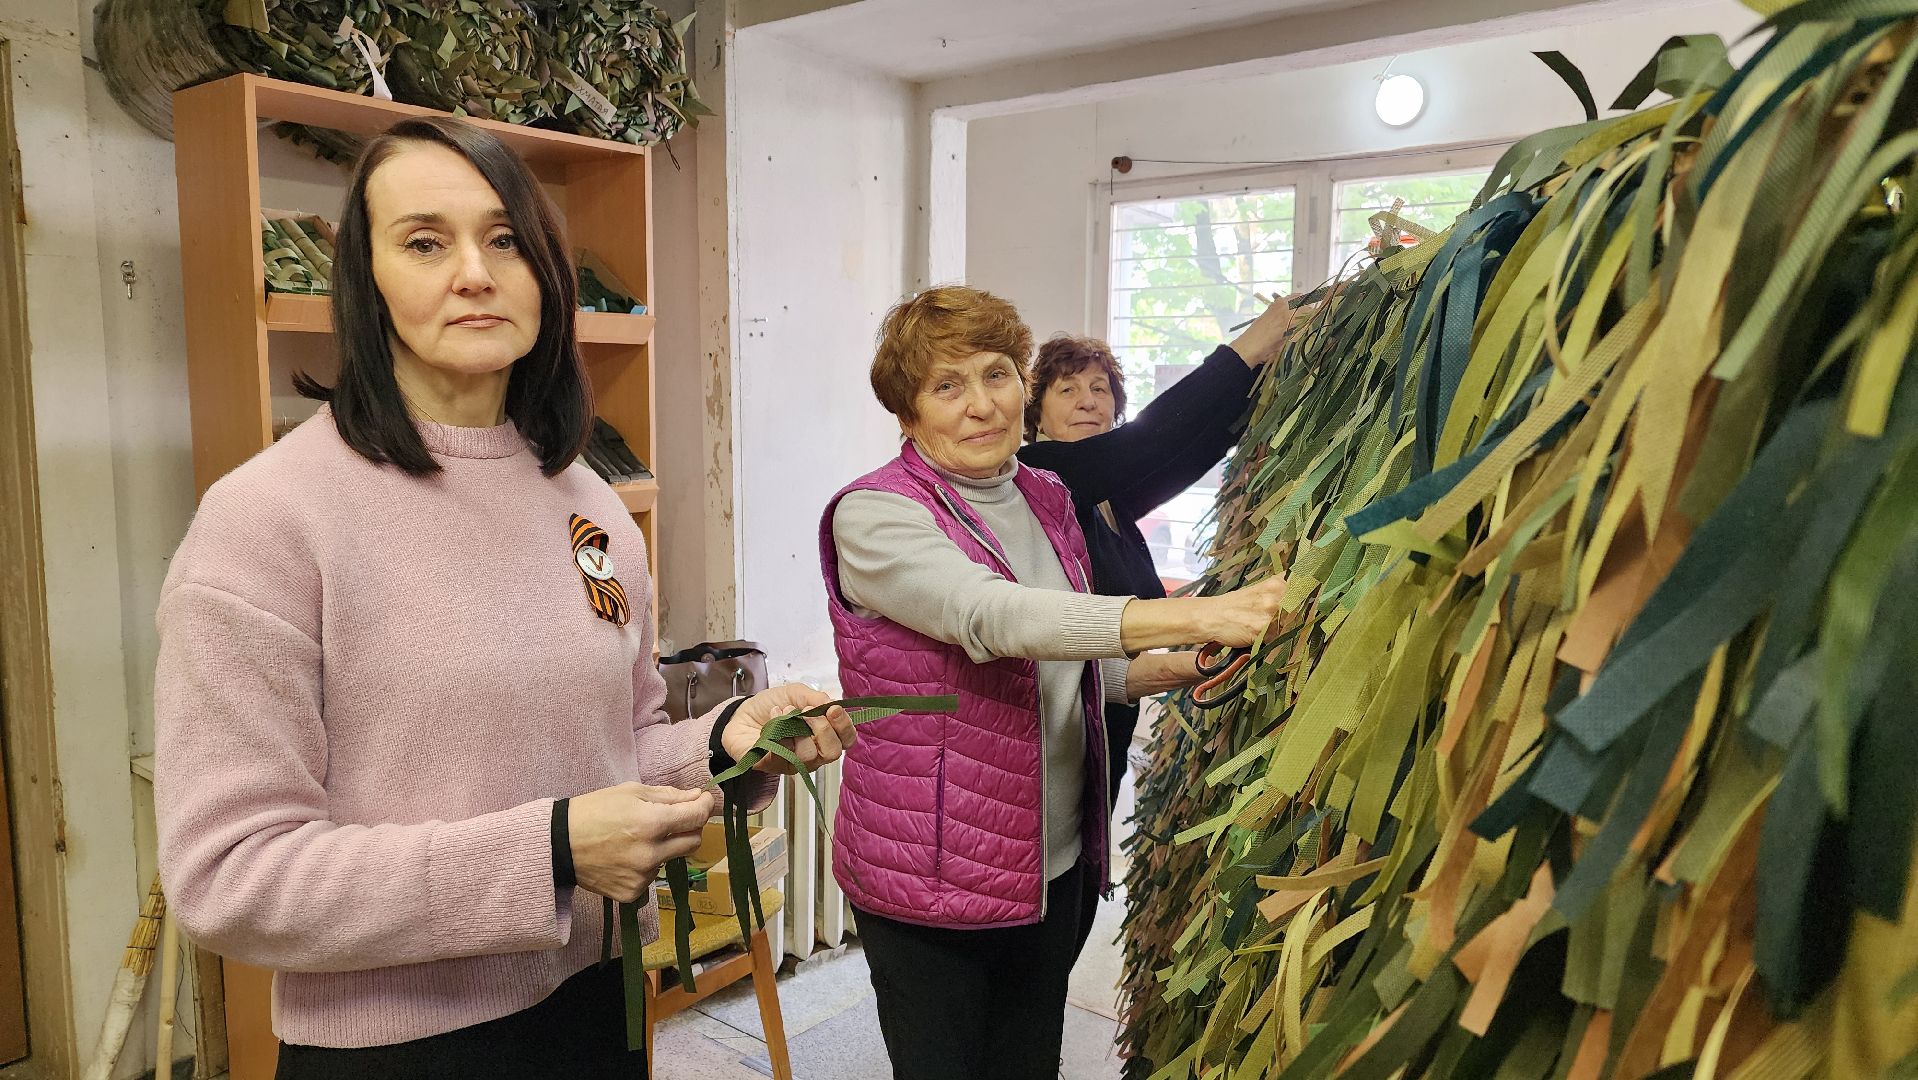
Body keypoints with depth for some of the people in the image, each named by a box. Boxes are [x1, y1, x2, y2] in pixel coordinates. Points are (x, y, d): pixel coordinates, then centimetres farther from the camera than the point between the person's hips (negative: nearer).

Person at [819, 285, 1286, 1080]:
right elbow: (992, 617, -34)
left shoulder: (1046, 499, 5)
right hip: (933, 876, -6)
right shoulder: (874, 516, -16)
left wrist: (1191, 665, -5)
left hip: (1056, 861, 6)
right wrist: (1192, 615, -43)